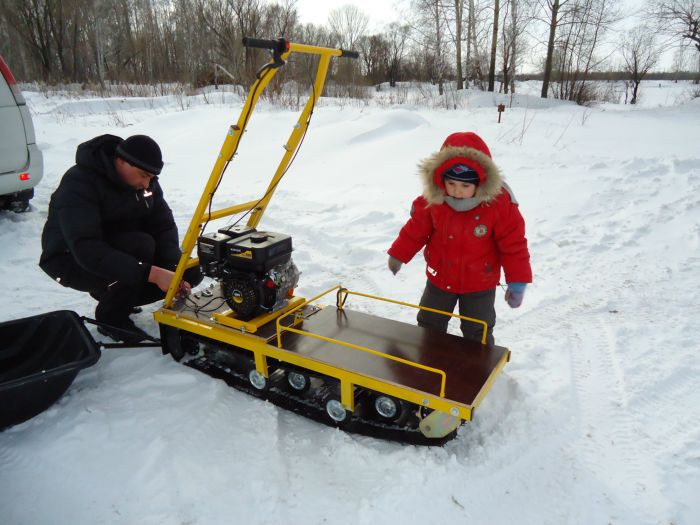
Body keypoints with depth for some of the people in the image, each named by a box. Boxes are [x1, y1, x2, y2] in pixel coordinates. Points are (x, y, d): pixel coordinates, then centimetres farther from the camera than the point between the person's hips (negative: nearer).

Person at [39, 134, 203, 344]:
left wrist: (173, 270, -25)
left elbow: (163, 226, -7)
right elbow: (87, 250, -38)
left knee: (191, 273, -9)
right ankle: (111, 318, -11)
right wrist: (152, 273, -45)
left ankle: (110, 294, 9)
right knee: (141, 246, -35)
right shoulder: (79, 183, -27)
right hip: (71, 259, -7)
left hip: (124, 250, 7)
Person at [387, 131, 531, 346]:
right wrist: (398, 255, 6)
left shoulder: (500, 202, -24)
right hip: (439, 279, 3)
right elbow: (416, 229, -2)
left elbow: (513, 244, -16)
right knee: (429, 326, 20)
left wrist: (517, 282, -17)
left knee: (478, 336, 14)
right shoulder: (432, 199, -17)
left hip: (479, 286, -3)